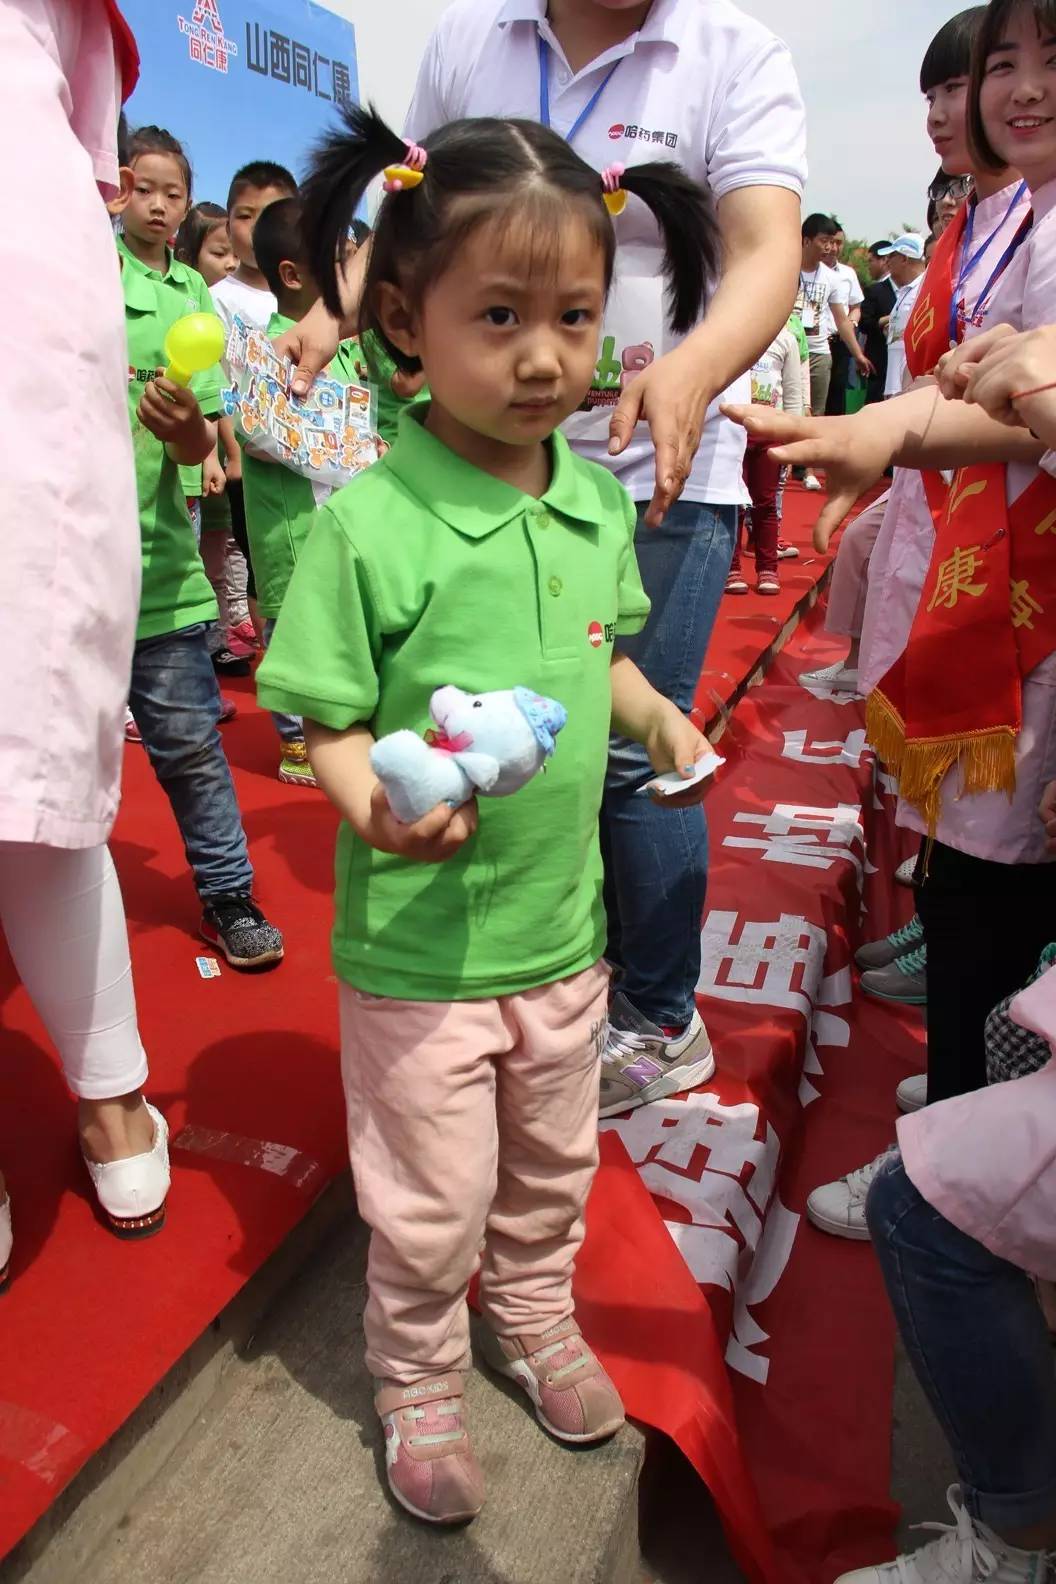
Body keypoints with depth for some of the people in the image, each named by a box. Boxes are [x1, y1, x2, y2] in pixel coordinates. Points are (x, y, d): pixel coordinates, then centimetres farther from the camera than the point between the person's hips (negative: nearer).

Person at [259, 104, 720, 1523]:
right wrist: (376, 805, -33)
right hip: (419, 942, -5)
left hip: (565, 921, 6)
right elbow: (330, 722, -14)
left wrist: (659, 719, -3)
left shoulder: (599, 500, -2)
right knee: (432, 1206, 16)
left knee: (552, 1167, 26)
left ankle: (535, 1320, 56)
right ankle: (418, 1389, 46)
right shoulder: (369, 521, -19)